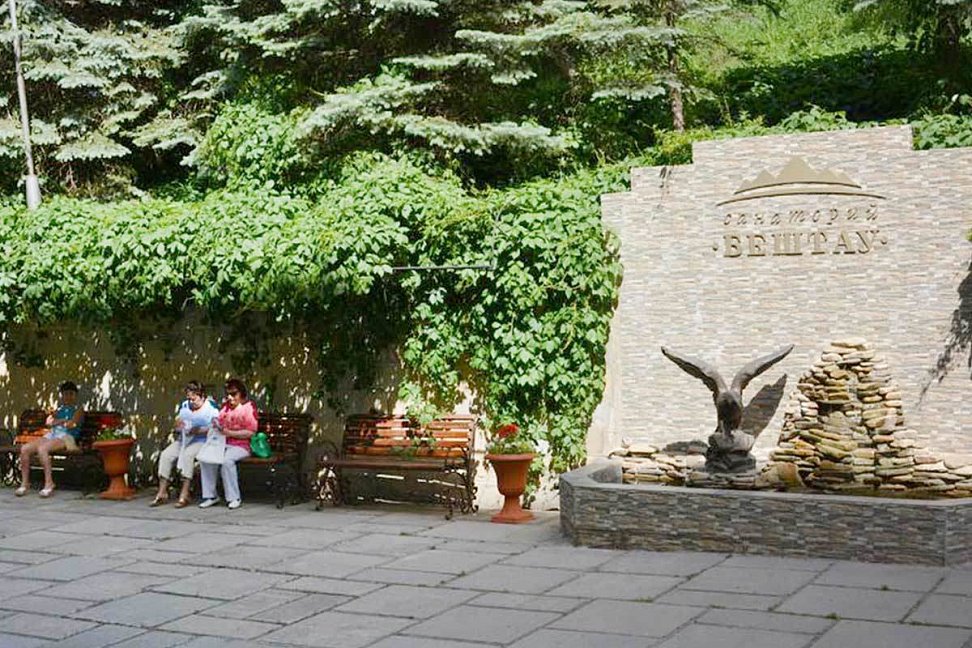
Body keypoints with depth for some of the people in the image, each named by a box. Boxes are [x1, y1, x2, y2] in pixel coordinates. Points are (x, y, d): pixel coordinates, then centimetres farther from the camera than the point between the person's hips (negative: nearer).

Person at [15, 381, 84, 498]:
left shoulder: (78, 410, 16)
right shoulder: (59, 409, 30)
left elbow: (70, 424, -2)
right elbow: (48, 423, 15)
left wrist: (56, 421, 8)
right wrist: (64, 421, 1)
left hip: (65, 438, -6)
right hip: (50, 435, 6)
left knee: (42, 449, -37)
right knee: (25, 448, -20)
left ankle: (49, 483, -36)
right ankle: (24, 483, -17)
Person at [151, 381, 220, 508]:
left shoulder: (211, 407, -5)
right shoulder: (184, 406, 15)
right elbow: (177, 427, 19)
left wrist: (199, 430, -27)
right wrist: (178, 424, -6)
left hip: (202, 441, -7)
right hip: (183, 440, 7)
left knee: (187, 454, -34)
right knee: (165, 455, -16)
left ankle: (184, 495, -32)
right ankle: (162, 493, -13)